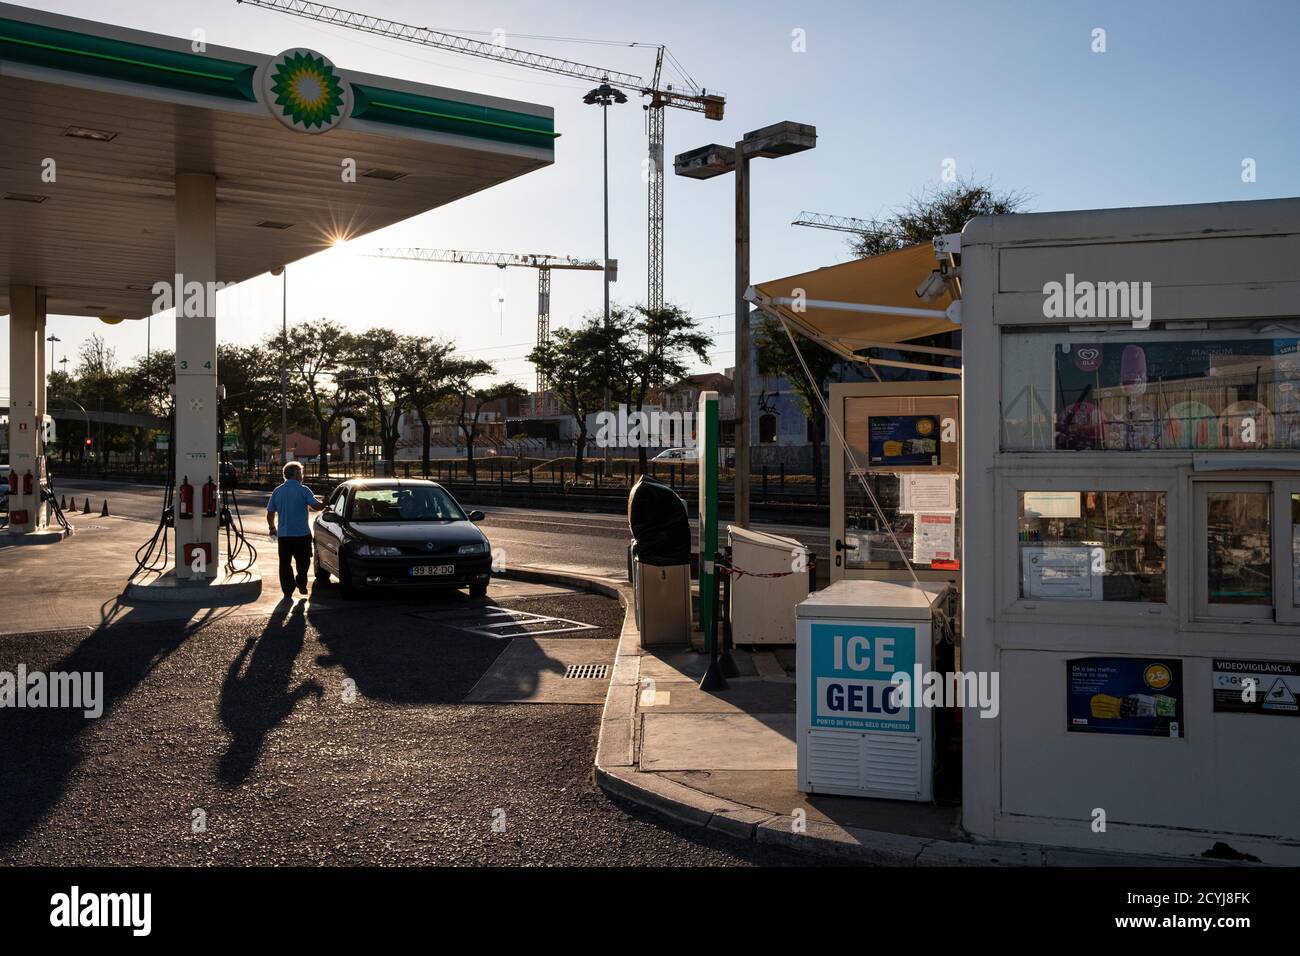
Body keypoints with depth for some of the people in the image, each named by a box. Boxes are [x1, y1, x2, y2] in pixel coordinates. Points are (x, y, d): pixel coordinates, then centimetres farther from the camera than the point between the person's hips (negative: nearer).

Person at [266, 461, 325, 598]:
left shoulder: (277, 491, 4)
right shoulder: (303, 490, -8)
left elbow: (270, 513, 8)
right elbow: (317, 506, -11)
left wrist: (271, 528, 23)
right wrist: (326, 503, 10)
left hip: (283, 534, 3)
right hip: (302, 534, -3)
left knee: (285, 563, 9)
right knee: (303, 561, 15)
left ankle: (288, 590, 9)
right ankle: (301, 583, 10)